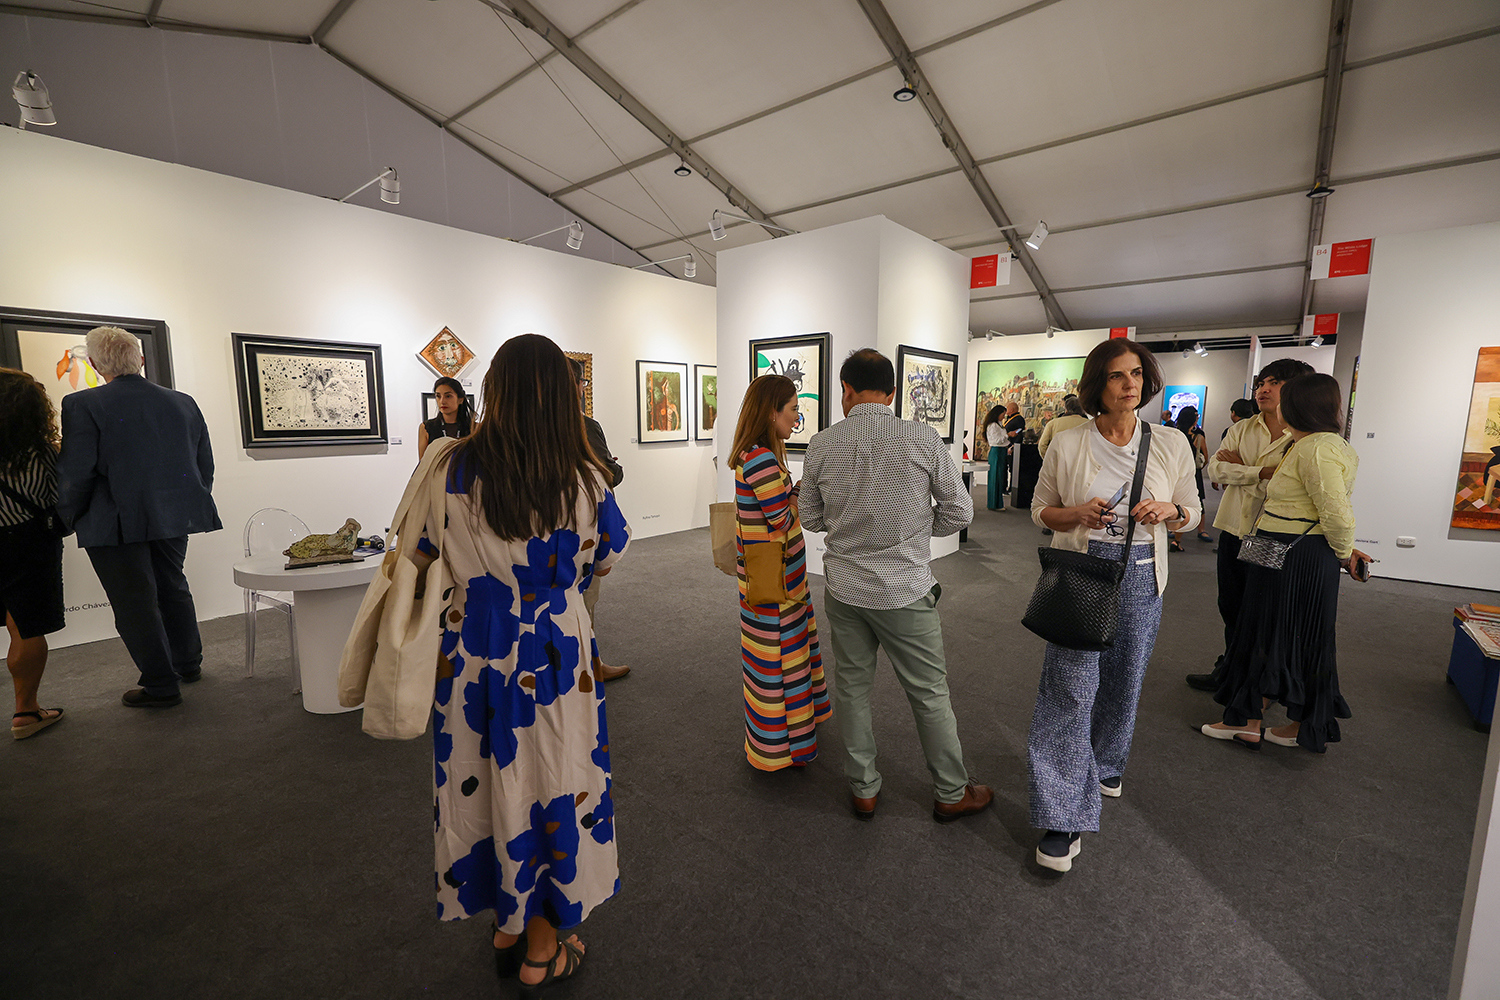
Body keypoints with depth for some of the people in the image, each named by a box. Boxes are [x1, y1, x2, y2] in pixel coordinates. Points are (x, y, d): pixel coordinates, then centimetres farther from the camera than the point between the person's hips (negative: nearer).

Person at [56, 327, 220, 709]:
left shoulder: (83, 404, -12)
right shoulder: (183, 402, 2)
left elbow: (75, 473, -13)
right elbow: (205, 465, 7)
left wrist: (69, 518, 3)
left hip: (116, 523, -5)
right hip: (175, 517, 5)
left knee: (134, 601, 5)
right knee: (172, 587, 21)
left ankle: (161, 686, 13)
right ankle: (189, 664, 34)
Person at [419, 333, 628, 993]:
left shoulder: (454, 469, -12)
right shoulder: (585, 478, -14)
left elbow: (424, 555, 3)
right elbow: (607, 559, 2)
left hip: (473, 652, 2)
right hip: (555, 654, -1)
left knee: (485, 780, 21)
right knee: (548, 779, 16)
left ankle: (506, 925, 44)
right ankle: (541, 950, 36)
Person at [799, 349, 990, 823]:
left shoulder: (821, 444, -6)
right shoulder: (923, 438, -12)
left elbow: (812, 518, 5)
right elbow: (958, 511, -5)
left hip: (844, 588, 3)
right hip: (905, 589, -2)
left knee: (852, 688, 18)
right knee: (930, 695, 14)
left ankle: (862, 788, 34)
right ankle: (951, 793, 33)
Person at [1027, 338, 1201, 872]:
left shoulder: (1171, 443, 2)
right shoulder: (1066, 444, -4)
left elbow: (1192, 512, 11)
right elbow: (1041, 511, 4)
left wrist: (1168, 510, -12)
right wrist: (1078, 514, -16)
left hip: (1141, 578, 3)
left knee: (1123, 681, 16)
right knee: (1071, 688, -6)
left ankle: (1105, 767, 45)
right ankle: (1063, 818, 3)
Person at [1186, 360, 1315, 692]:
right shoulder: (1241, 430, 7)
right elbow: (1215, 469, -6)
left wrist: (1239, 467, -11)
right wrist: (1261, 472, -15)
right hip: (1234, 529, 5)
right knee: (1230, 606, 17)